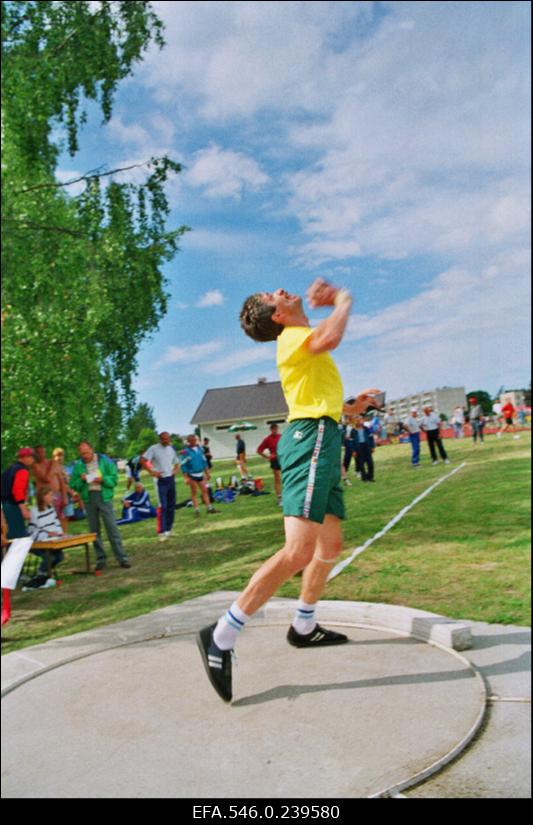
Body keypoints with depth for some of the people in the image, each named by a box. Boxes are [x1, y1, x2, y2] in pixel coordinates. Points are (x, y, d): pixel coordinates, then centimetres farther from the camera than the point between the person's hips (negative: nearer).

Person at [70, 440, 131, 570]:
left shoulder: (104, 461, 1)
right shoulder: (78, 465, 7)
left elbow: (114, 478, -2)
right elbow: (73, 485, 6)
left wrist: (103, 479, -18)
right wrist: (81, 480, -12)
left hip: (104, 497, -3)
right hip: (88, 499, 3)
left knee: (112, 528, -5)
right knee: (94, 530, 7)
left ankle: (122, 558, -1)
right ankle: (101, 559, 16)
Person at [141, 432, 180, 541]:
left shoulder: (171, 449, 10)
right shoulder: (154, 448, -7)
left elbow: (176, 463, 22)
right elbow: (142, 460, -12)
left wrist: (175, 470, 2)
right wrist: (152, 472, -16)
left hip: (171, 479, 6)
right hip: (161, 480, -6)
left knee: (171, 505, 10)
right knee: (163, 506, -10)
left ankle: (168, 529, 22)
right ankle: (162, 532, -7)